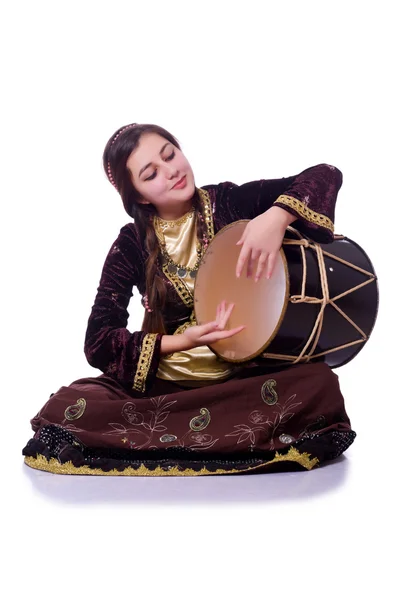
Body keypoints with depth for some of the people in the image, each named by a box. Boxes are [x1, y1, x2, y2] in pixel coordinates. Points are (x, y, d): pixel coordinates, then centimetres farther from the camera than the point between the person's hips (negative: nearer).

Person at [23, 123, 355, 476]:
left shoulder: (229, 202, 0)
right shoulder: (132, 244, 0)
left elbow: (326, 176, -7)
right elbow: (98, 343, -5)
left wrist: (276, 217, -27)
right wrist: (178, 342, -20)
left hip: (244, 376, 0)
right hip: (161, 385, 0)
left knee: (320, 385, -31)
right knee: (67, 407, -27)